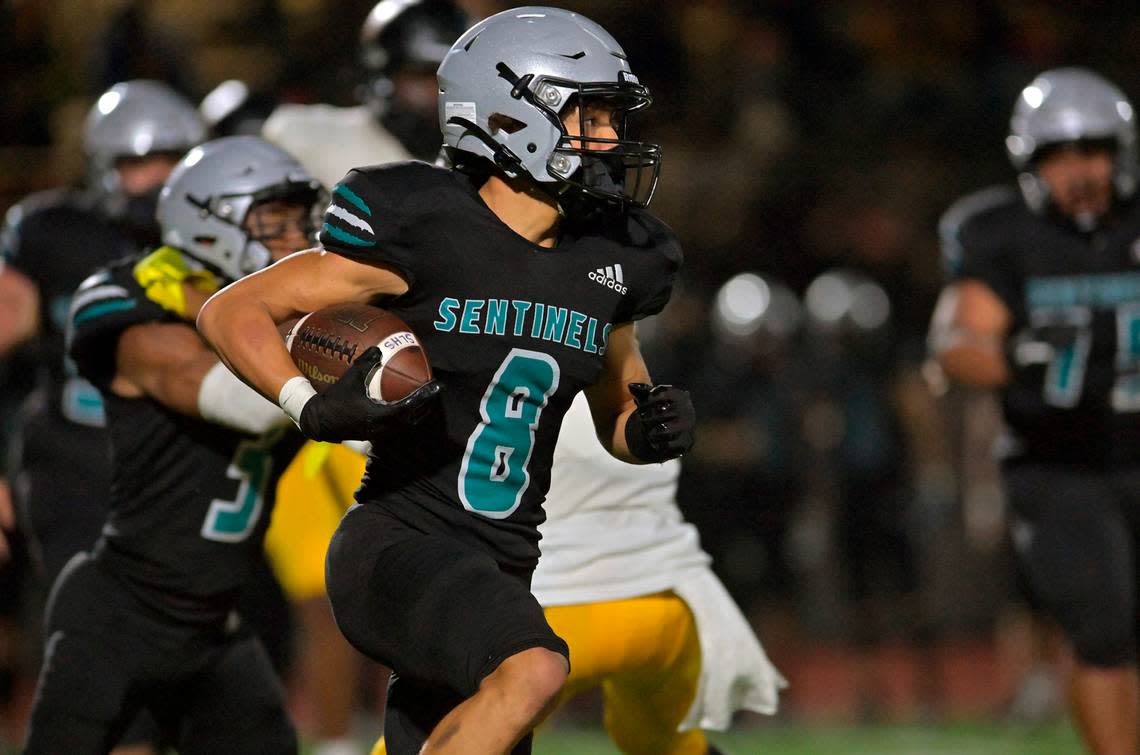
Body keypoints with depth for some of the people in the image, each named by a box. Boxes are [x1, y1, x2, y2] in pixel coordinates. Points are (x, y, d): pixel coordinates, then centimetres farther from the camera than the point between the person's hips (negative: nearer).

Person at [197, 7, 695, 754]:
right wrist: (313, 408, -20)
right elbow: (231, 310, -4)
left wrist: (652, 427, 1)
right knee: (532, 670, -34)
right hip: (399, 545, -7)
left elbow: (617, 417, 25)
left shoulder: (608, 263, 10)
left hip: (499, 574, 7)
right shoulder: (424, 236, -9)